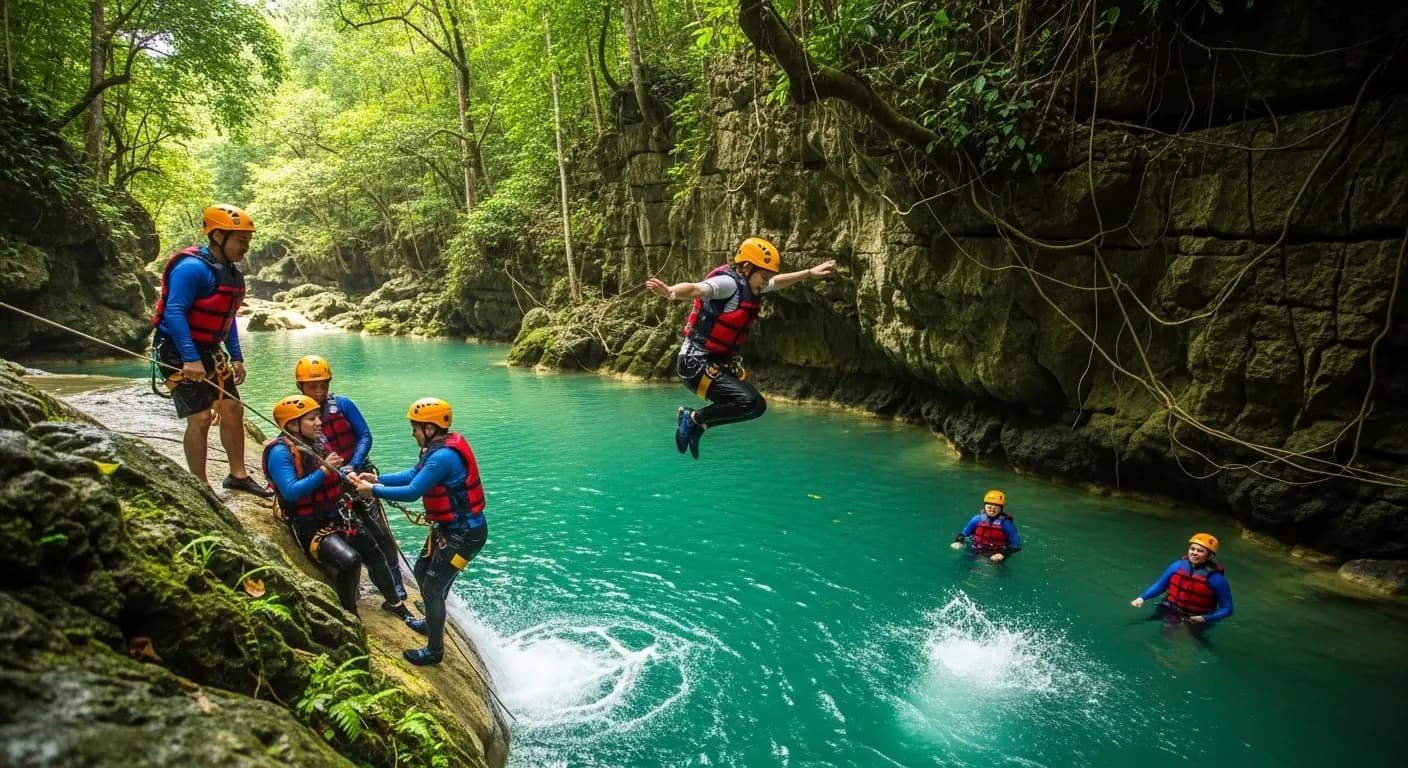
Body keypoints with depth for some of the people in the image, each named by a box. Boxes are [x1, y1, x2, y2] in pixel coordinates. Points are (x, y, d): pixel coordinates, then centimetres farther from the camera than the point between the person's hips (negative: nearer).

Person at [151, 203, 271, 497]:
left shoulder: (231, 272, 9)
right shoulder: (192, 267, -20)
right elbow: (174, 313, -26)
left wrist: (236, 357, 13)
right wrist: (190, 359, -30)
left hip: (209, 352, 9)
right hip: (180, 353, -9)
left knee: (233, 409, 11)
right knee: (201, 417, -11)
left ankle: (238, 475, 23)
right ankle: (201, 488, 0)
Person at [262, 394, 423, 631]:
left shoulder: (319, 442, 3)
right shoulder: (280, 452, -18)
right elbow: (290, 492, -30)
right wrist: (323, 471, -31)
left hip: (338, 517, 8)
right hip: (310, 526, -8)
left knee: (375, 555, 14)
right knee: (349, 560, -29)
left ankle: (395, 604, 36)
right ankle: (350, 616, -6)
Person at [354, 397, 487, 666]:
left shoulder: (442, 457, -28)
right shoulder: (441, 447, 4)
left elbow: (412, 492, -27)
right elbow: (413, 474, 12)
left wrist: (374, 491, -16)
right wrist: (378, 478, 6)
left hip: (464, 534, -10)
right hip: (451, 528, 10)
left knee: (433, 587, 2)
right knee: (423, 572, 25)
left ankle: (434, 650, 19)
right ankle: (433, 622, 48)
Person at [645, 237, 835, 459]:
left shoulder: (749, 285, 7)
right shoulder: (729, 282, -21)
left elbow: (778, 282, 29)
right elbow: (696, 289, -41)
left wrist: (810, 273, 37)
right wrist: (670, 292, -62)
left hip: (720, 363, 10)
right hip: (695, 362, -10)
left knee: (758, 406, 18)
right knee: (747, 402, -24)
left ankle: (698, 426, 20)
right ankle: (693, 417, -5)